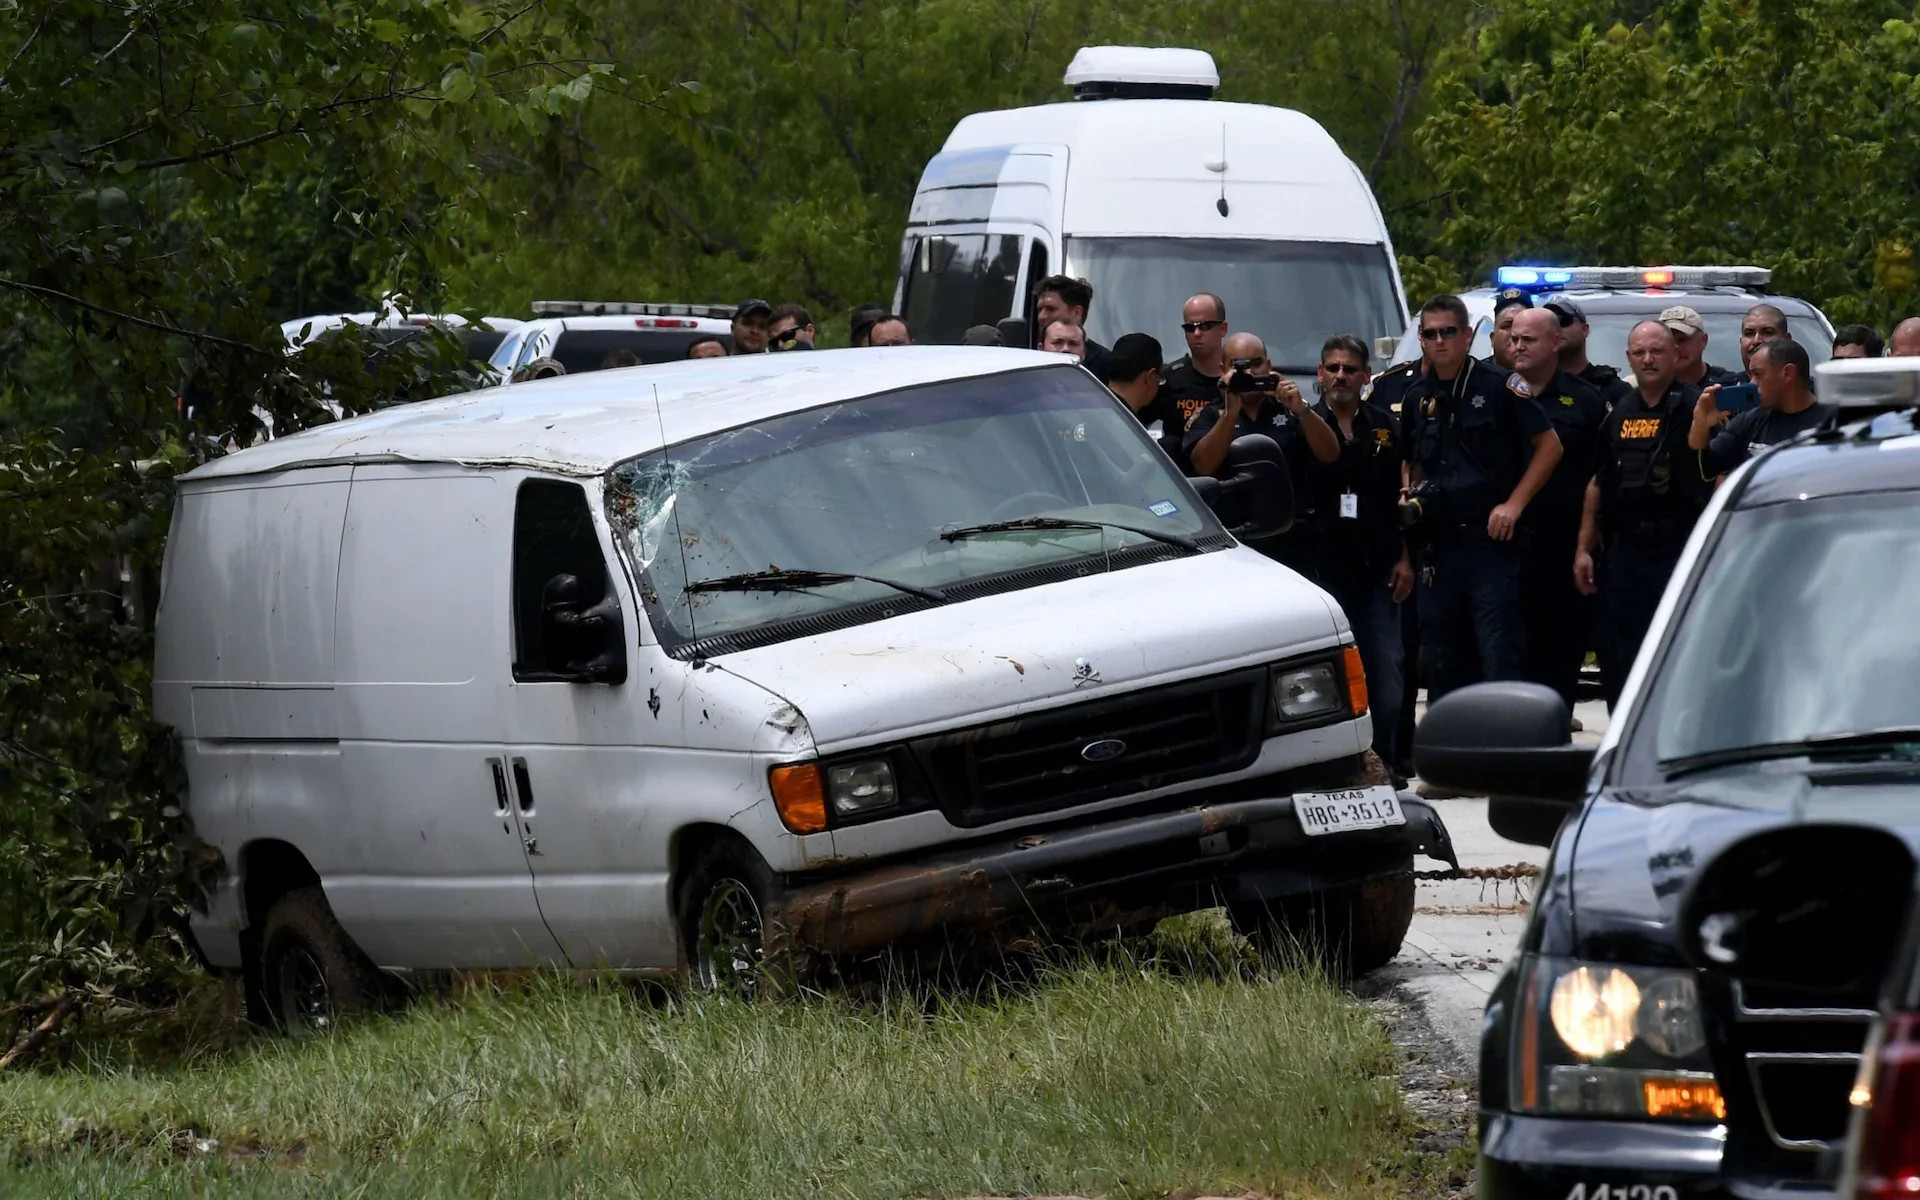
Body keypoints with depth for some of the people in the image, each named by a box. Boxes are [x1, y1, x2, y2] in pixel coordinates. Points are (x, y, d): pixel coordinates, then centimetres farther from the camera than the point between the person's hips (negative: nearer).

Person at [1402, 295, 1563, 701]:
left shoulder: (1500, 387, -4)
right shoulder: (1418, 397, 12)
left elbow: (1549, 446, -3)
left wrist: (1513, 505, -10)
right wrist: (1411, 496, 4)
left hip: (1492, 543, -6)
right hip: (1439, 549, 6)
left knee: (1500, 660, -9)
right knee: (1442, 666, 9)